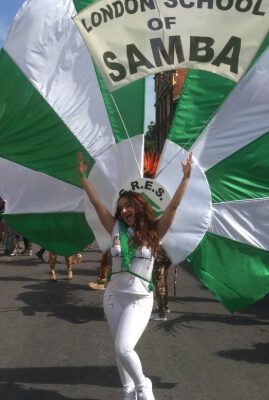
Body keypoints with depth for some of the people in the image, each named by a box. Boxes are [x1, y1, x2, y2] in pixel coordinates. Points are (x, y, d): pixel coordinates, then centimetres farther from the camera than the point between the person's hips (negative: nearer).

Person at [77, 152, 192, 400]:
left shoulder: (153, 231, -4)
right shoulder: (116, 229, 3)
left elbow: (173, 205, -11)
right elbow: (97, 203, 1)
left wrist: (186, 177, -17)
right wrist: (83, 176, -2)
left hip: (140, 299, -4)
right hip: (113, 295, 4)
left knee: (124, 348, -16)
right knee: (120, 350, 12)